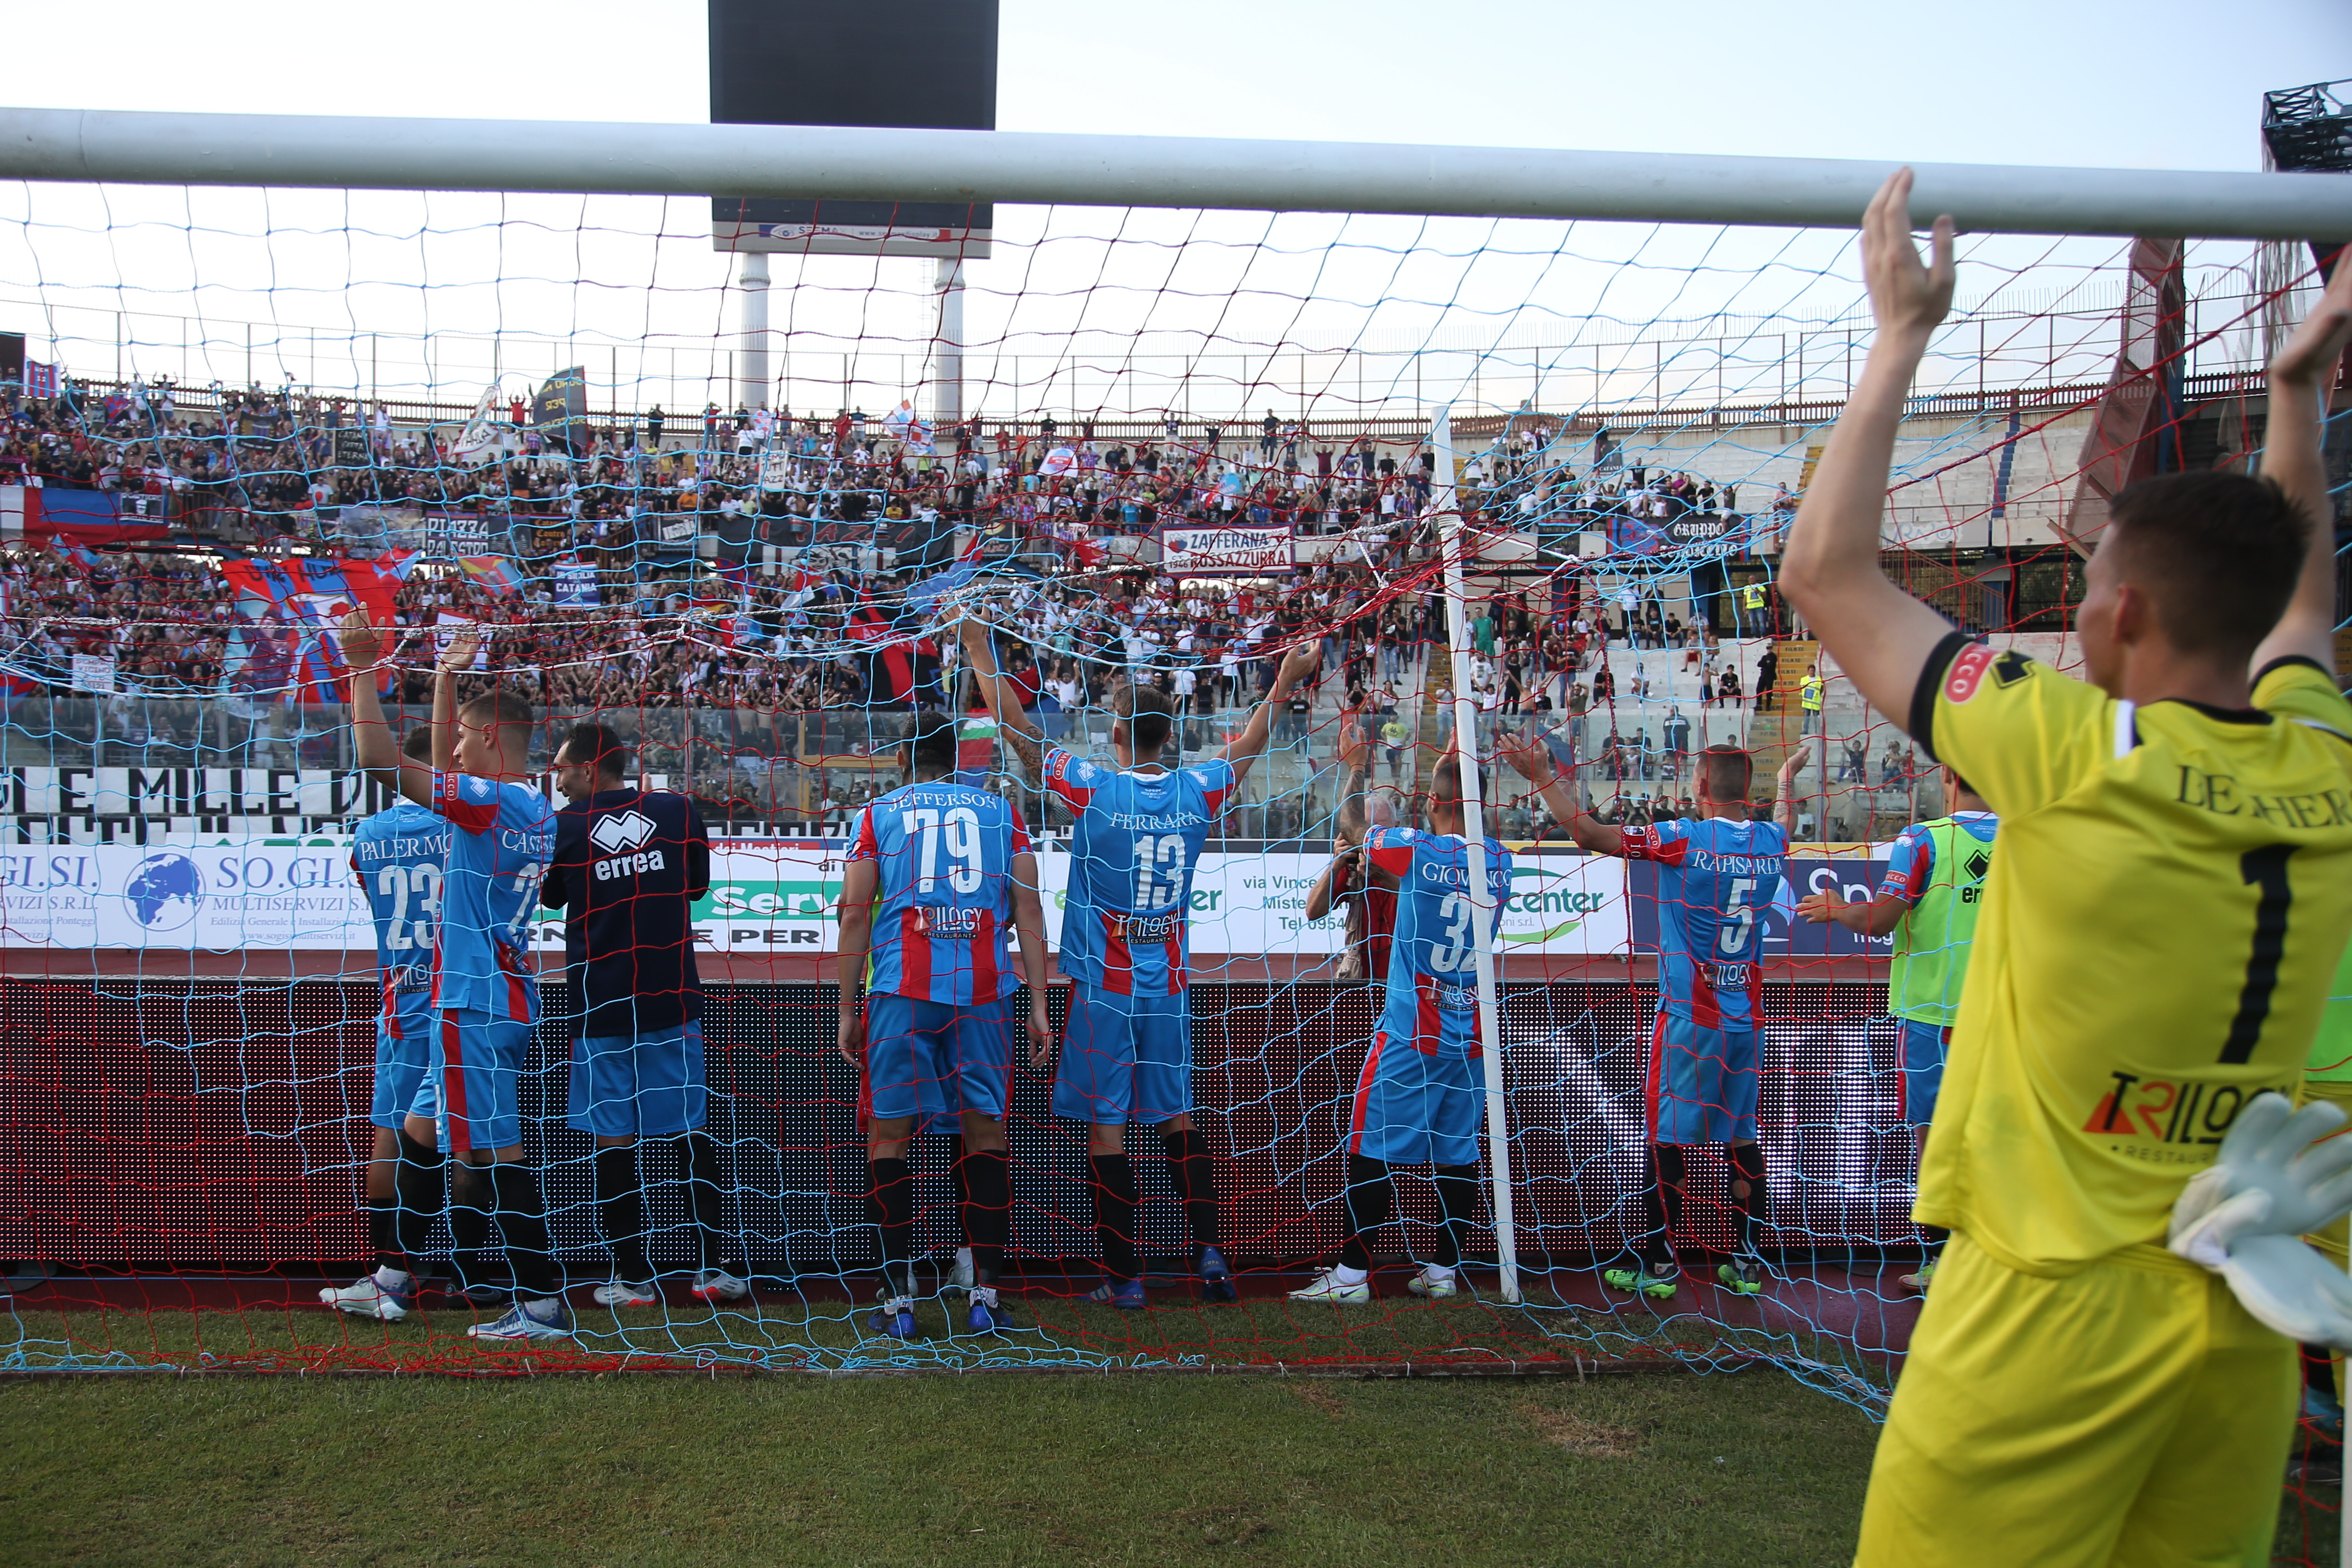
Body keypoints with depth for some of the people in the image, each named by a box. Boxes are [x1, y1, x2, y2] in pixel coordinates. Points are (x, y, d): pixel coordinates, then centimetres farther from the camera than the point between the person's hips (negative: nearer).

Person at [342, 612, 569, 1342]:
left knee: (497, 1153, -6)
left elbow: (380, 760, -17)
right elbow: (444, 770, 29)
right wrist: (447, 677, 29)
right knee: (421, 1132, 19)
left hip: (477, 1002, -10)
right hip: (497, 1000, 10)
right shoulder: (534, 808, 13)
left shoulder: (491, 801, -14)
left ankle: (543, 1303, -3)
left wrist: (364, 666, -10)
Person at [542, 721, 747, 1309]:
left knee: (614, 1139, 6)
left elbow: (548, 898, 12)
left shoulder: (564, 826, -6)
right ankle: (719, 1266, 12)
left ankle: (633, 1277, 10)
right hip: (674, 998, 2)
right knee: (692, 1129, 11)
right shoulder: (678, 810, 0)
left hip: (600, 1006, -2)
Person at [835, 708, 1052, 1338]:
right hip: (982, 991, 1)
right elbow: (1029, 910, 7)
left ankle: (899, 1299, 4)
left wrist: (848, 1010, 8)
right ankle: (986, 1295, 8)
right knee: (986, 1131, 8)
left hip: (899, 991, -1)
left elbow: (856, 915, 4)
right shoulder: (1001, 812, 14)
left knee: (889, 1134, 6)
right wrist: (1039, 1006, 7)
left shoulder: (877, 814, 11)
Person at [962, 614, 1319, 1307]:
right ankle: (1208, 1248, 9)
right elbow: (1246, 747, 19)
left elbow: (1016, 730, -4)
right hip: (1170, 986, 4)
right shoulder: (1196, 792, 0)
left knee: (1107, 1127, 1)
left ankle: (1124, 1278, 4)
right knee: (1176, 1115, 15)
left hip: (1104, 988, -4)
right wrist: (1284, 684, 32)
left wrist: (981, 654, 5)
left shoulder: (1093, 787, -11)